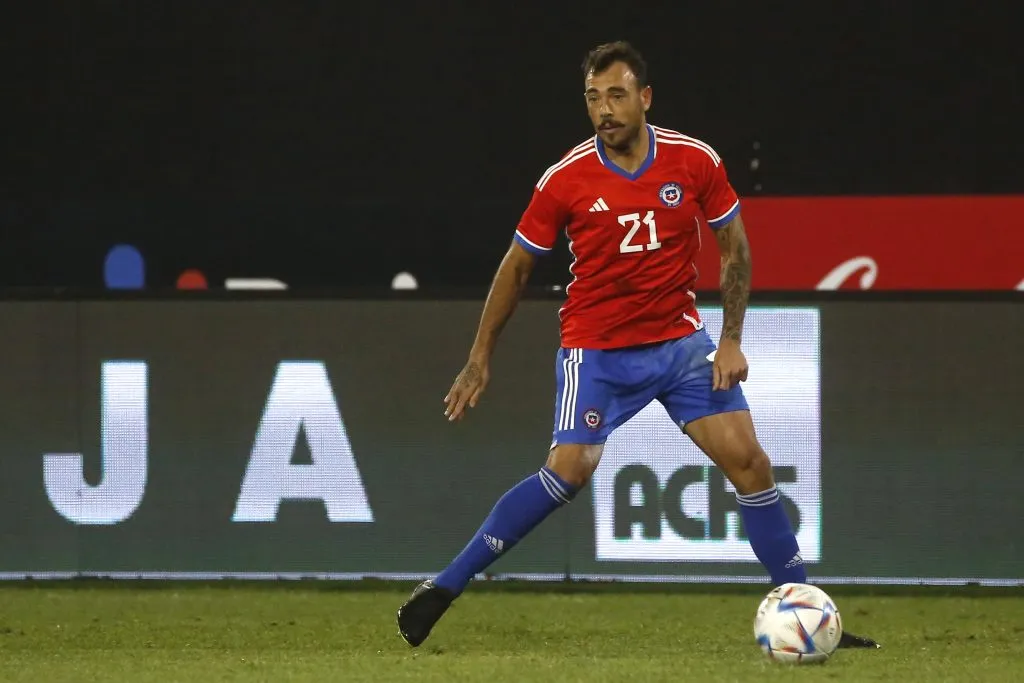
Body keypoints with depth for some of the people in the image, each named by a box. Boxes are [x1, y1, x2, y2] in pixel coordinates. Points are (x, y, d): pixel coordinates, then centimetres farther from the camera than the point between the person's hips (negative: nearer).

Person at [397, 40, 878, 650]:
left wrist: (732, 341, -2)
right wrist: (480, 360, 4)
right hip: (596, 348, -3)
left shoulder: (696, 161, -7)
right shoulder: (566, 179, -11)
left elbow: (735, 248, 5)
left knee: (748, 460, -5)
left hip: (681, 341, 3)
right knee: (570, 469, -20)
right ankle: (445, 588, -12)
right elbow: (517, 267, 1)